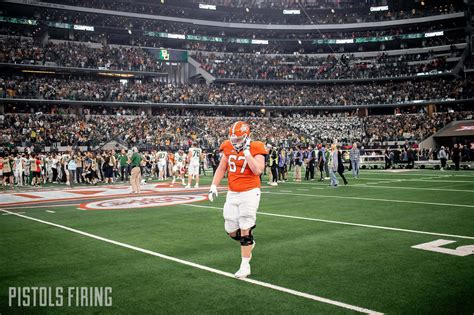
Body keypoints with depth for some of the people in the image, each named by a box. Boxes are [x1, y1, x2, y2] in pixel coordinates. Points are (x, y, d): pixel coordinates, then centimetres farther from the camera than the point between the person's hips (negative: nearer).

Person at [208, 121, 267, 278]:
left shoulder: (255, 149, -11)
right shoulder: (228, 148, 3)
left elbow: (258, 170, -25)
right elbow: (221, 169, 12)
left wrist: (246, 152, -22)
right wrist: (214, 186, 4)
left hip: (249, 193, -5)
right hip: (232, 193, 5)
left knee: (245, 229, -3)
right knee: (232, 231, 8)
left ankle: (245, 265, 9)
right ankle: (248, 243, 40)